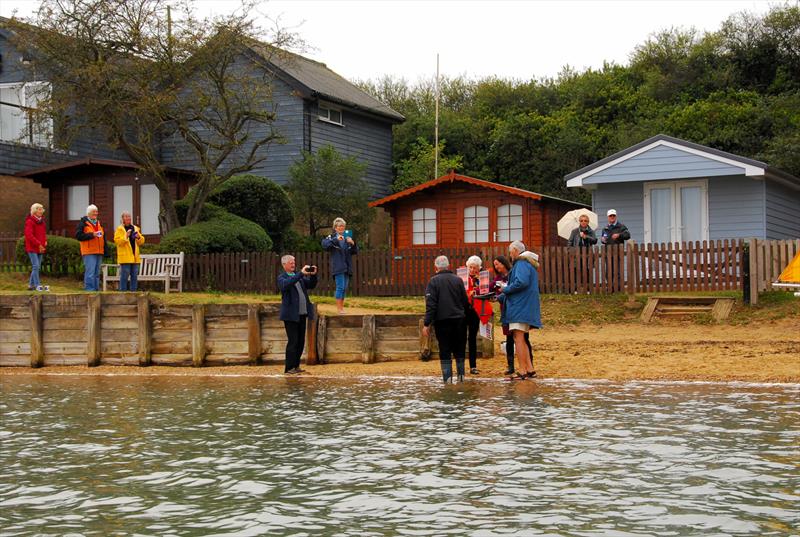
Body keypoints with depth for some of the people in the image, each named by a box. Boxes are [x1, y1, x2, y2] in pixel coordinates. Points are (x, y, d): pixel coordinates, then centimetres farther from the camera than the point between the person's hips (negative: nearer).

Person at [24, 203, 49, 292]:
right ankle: (38, 285, -11)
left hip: (40, 248, 8)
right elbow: (29, 235, -19)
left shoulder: (42, 221, 14)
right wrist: (38, 244, -20)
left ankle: (31, 285, 16)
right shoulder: (30, 221, -11)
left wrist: (45, 241, 6)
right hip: (32, 248, -8)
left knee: (37, 267, 9)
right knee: (36, 266, -12)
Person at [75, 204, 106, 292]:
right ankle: (89, 290, -11)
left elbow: (104, 238, 24)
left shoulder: (99, 223, 21)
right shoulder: (83, 223, -1)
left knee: (97, 273, 10)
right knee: (90, 272, -12)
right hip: (89, 252, -7)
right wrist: (92, 235, -18)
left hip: (99, 252, 7)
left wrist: (105, 250, 16)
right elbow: (78, 235, -12)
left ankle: (96, 289, 15)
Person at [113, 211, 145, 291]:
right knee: (125, 275, -8)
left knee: (134, 275, 5)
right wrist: (126, 236, -19)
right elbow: (117, 241, -9)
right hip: (125, 257, -6)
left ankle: (133, 291, 10)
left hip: (135, 257, 6)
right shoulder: (120, 229, 1)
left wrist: (139, 237, -3)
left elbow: (141, 242, 18)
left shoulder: (135, 228, 18)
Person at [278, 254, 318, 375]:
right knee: (293, 342, -8)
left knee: (301, 342, 9)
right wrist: (301, 274, -30)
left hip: (302, 314, 7)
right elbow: (286, 284, -26)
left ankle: (296, 366, 17)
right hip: (290, 315, -7)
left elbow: (311, 285, 10)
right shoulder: (282, 278, -4)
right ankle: (289, 368, -3)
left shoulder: (299, 277, 16)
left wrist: (313, 275, -9)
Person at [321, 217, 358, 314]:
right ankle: (339, 308, -10)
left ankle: (342, 307, 13)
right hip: (338, 267, -6)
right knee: (340, 287, -11)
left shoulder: (347, 238, 16)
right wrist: (336, 239, -29)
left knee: (344, 288, 7)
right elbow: (324, 244, -19)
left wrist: (352, 244, -7)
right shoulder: (332, 237, 0)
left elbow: (355, 252, 13)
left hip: (347, 267, 6)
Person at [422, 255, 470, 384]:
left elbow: (430, 304, -12)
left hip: (442, 320, -3)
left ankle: (447, 378, -4)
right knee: (459, 350, 14)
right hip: (459, 320, 3)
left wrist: (426, 324, -10)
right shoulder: (458, 280, 2)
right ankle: (461, 376, 15)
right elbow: (466, 302, 4)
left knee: (445, 351, 2)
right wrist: (464, 314, 20)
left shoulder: (433, 281, -7)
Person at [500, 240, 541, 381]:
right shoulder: (529, 263, 21)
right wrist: (501, 297, 21)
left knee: (518, 338, -11)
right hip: (526, 306, 11)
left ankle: (522, 371, -13)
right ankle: (530, 369, 14)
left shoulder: (521, 263, -11)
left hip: (520, 306, -11)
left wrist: (505, 289, -11)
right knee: (521, 339, 15)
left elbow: (521, 282, -26)